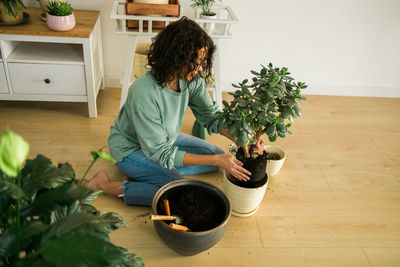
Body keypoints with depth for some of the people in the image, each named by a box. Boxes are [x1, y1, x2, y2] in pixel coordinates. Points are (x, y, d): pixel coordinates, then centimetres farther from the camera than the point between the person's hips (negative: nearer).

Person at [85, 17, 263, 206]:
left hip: (164, 139, 7)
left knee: (217, 154, 3)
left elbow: (211, 116, -5)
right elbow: (161, 153, -31)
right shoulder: (145, 93, -37)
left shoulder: (192, 80, -18)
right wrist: (216, 160, -33)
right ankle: (105, 185, -10)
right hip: (131, 147, -7)